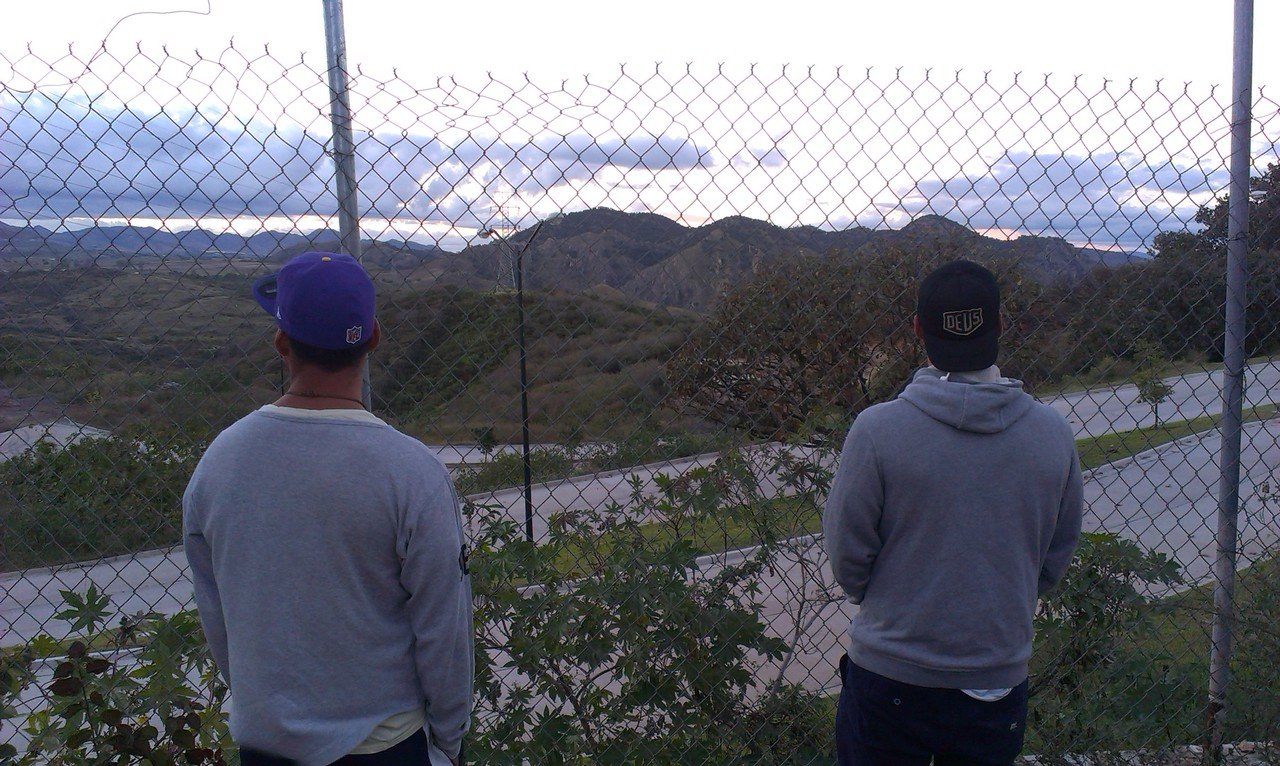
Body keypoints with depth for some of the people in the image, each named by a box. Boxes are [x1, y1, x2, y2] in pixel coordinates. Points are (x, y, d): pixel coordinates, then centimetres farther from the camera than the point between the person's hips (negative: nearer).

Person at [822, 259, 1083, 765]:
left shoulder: (877, 429, -19)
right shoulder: (1054, 435, -8)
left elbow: (847, 553, -10)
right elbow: (1057, 556, 4)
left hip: (889, 677, -3)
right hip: (1000, 680, 3)